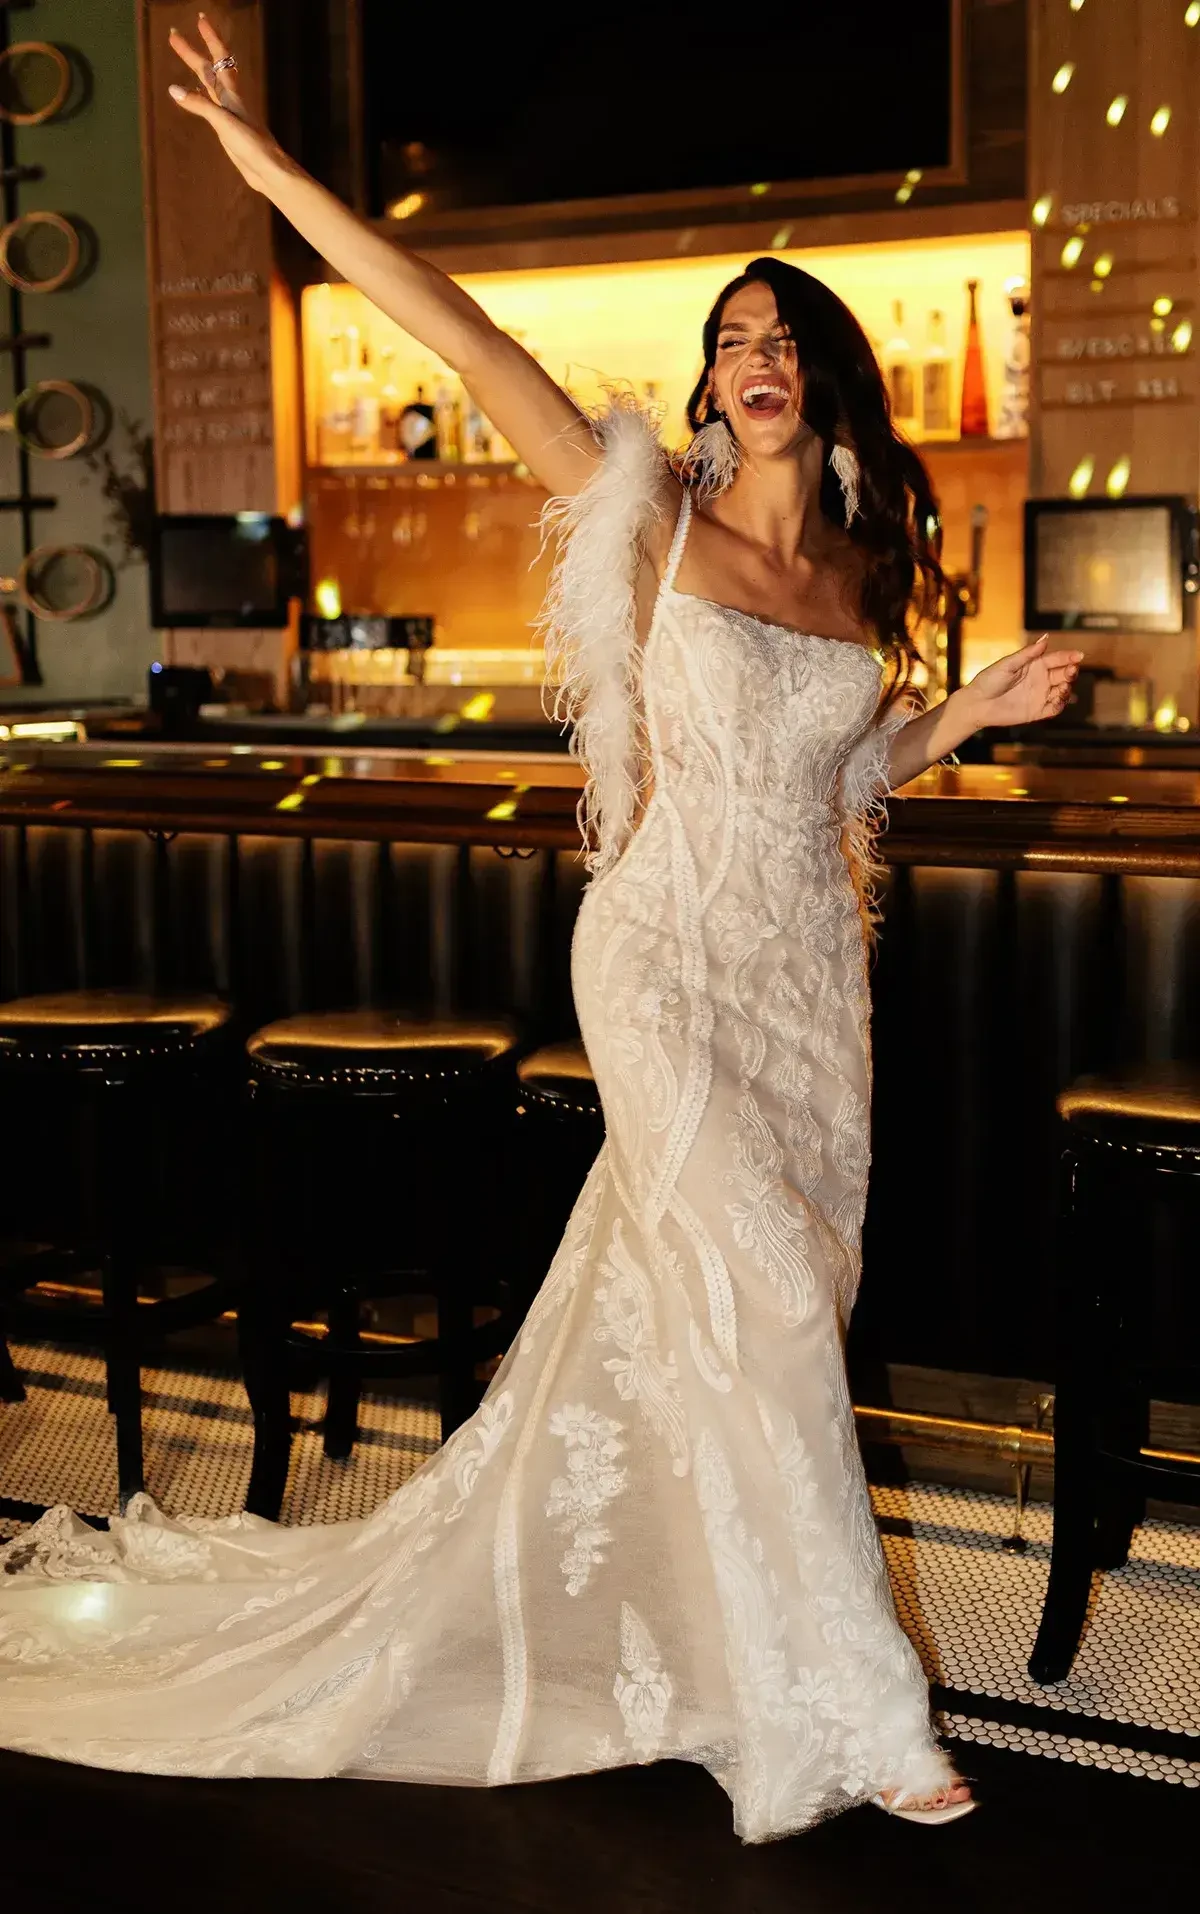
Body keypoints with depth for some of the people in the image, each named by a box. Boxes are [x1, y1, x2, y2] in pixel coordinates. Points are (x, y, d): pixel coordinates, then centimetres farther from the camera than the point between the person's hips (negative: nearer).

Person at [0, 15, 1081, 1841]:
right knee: (761, 1310, -7)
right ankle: (855, 1709, 5)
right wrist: (276, 171, -12)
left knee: (680, 1304, 13)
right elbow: (467, 340, -10)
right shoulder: (655, 514, -5)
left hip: (810, 969, 6)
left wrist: (978, 710, 4)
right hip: (669, 953, -5)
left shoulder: (864, 574, 8)